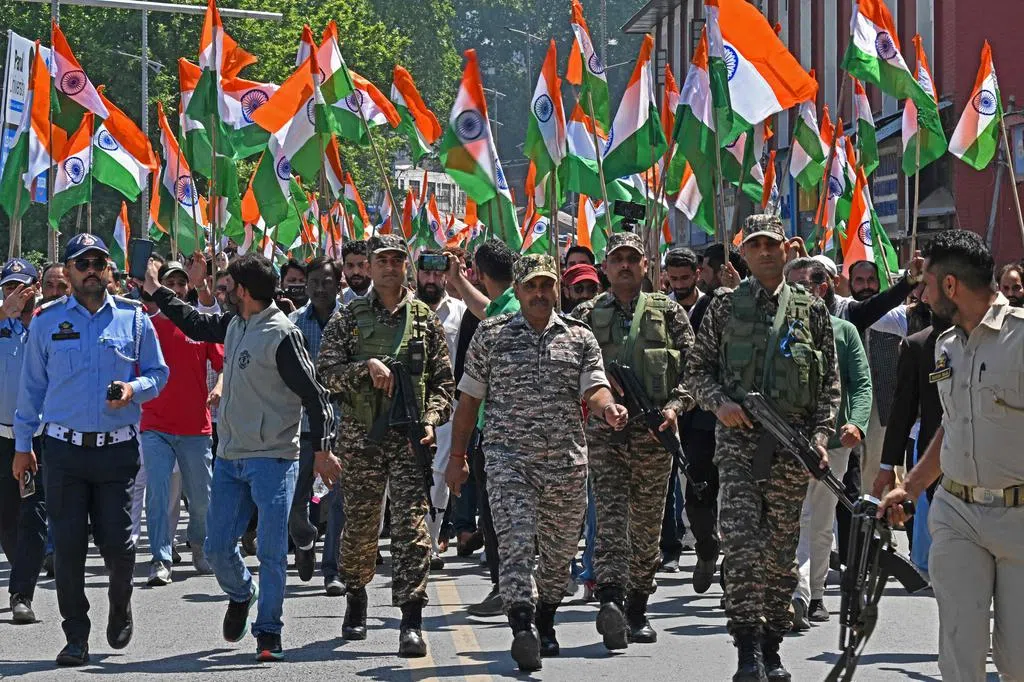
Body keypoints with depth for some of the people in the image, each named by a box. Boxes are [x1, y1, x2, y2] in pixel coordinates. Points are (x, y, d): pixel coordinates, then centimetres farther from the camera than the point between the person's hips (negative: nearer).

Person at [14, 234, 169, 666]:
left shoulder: (133, 318, 5)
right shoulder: (48, 320, 6)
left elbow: (158, 373, 10)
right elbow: (32, 384, 11)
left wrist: (134, 389, -12)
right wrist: (23, 444, 10)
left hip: (119, 448, 0)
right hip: (65, 450, 0)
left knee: (117, 542, -1)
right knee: (68, 545, -2)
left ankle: (120, 606, 30)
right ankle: (76, 638, 6)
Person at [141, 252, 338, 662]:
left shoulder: (281, 335, -14)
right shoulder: (233, 325, 9)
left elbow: (313, 394, -13)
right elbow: (195, 323, 30)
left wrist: (322, 449, -15)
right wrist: (156, 291, 33)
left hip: (273, 460, -7)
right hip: (229, 458, 7)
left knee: (271, 552, -5)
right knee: (217, 549, 10)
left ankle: (268, 634, 3)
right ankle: (241, 594, 39)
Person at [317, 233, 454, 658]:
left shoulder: (425, 319, 9)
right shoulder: (349, 318, 6)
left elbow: (444, 381, 10)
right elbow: (326, 375, 0)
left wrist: (430, 420, -5)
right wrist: (367, 367, -15)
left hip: (410, 437, 0)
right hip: (360, 436, 1)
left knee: (412, 527, -11)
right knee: (359, 527, 8)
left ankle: (411, 623, -14)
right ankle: (356, 597, 32)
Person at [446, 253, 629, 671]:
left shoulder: (580, 338, 8)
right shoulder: (491, 335, 6)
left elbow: (594, 389, -3)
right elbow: (469, 398, 10)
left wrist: (608, 408, -27)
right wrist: (457, 456, 8)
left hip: (567, 461, 2)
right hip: (508, 457, -2)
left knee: (559, 550, 12)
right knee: (515, 541, -18)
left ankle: (545, 621, 33)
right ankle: (521, 626, -27)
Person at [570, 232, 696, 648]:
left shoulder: (668, 313, 9)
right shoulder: (586, 316, 10)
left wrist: (675, 405, -9)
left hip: (654, 431, 1)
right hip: (604, 430, -1)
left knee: (647, 524, 7)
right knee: (610, 517, -16)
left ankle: (637, 610, 17)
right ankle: (610, 600, -30)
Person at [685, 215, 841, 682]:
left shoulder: (811, 309, 9)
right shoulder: (725, 306, 8)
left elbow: (830, 382, 10)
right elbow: (697, 369, 10)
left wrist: (820, 434, -1)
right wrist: (719, 402, -9)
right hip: (738, 436, -1)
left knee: (781, 547, 5)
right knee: (741, 541, -14)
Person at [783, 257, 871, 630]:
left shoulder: (843, 331, 7)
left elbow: (861, 384, -1)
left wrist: (856, 422, -19)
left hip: (833, 441, 2)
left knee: (822, 523, 12)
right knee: (794, 517, -15)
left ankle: (815, 595, 25)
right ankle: (797, 597, -25)